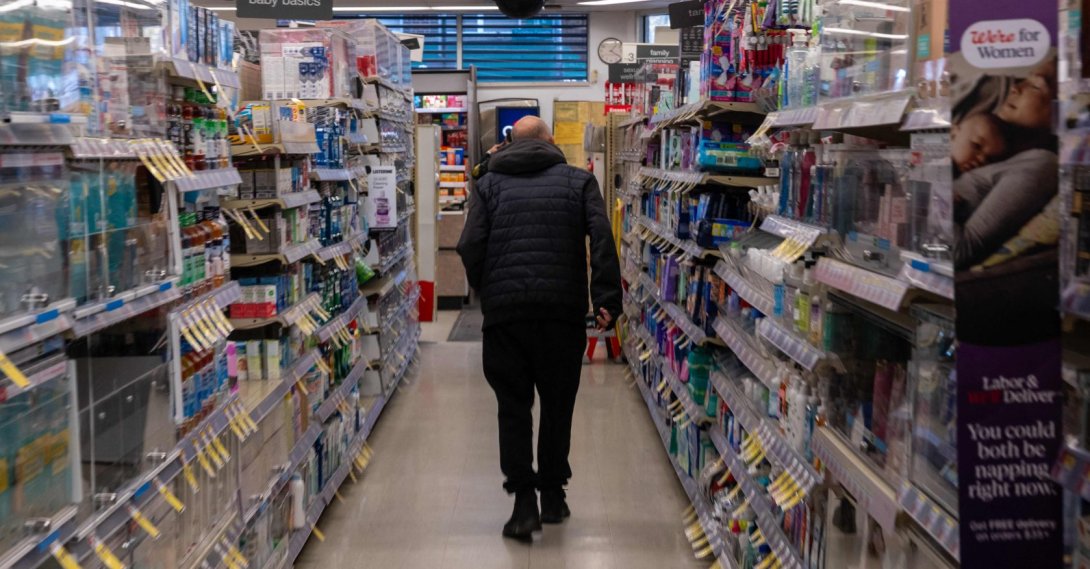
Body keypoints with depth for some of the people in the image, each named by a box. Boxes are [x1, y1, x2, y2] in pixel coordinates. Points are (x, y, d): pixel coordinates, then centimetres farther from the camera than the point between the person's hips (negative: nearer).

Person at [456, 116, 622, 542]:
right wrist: (607, 299, -8)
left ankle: (524, 502, 1)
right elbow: (602, 237, -6)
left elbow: (470, 246, -1)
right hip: (562, 311, 0)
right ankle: (553, 496, 24)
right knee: (558, 404, 15)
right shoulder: (577, 180, 8)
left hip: (504, 312, 0)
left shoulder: (489, 184, 9)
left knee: (513, 406, 8)